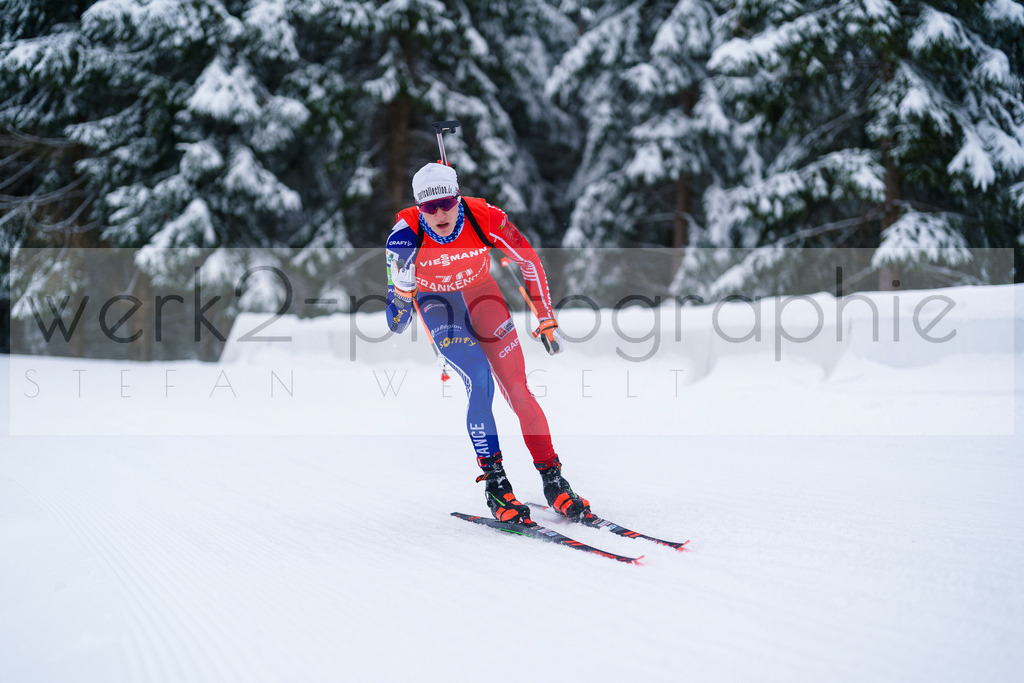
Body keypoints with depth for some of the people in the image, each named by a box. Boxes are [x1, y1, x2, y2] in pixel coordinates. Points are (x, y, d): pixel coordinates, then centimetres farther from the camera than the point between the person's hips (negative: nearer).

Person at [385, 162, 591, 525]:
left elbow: (529, 260, -9)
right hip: (434, 301, -1)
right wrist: (403, 287, -45)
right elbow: (396, 326, -25)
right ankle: (494, 483, -14)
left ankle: (553, 481, 1)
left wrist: (547, 321, -5)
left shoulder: (485, 217, -29)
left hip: (479, 293, 1)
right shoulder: (406, 234, -30)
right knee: (479, 379, -24)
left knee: (517, 388, -10)